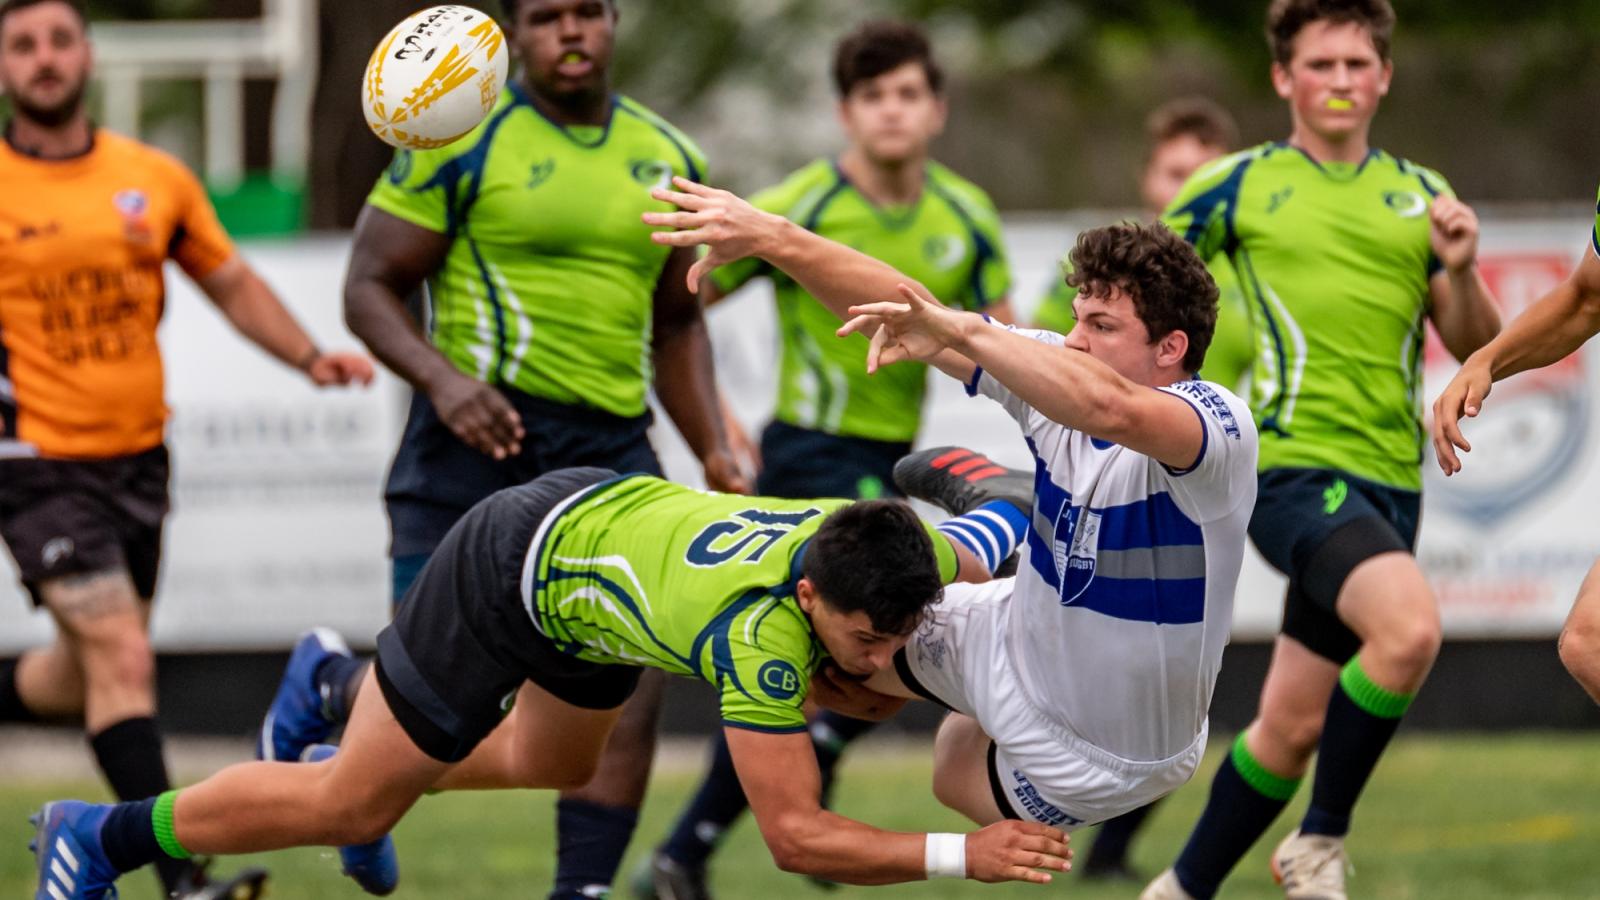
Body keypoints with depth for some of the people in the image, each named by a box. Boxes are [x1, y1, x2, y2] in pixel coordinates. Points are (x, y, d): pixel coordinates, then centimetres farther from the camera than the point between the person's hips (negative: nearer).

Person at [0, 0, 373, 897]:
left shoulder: (156, 179, 4)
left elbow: (233, 283, 15)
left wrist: (310, 356, 2)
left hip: (137, 456, 5)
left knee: (84, 677, 13)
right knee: (123, 658, -17)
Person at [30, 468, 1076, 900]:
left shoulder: (889, 544, -25)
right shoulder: (761, 633, -44)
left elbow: (980, 576, 1)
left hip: (600, 510, 8)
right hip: (507, 573, -8)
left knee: (552, 770, 33)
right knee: (353, 805, 5)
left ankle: (339, 695, 53)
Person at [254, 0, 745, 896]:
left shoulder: (669, 159, 13)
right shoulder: (461, 140, -4)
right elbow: (370, 288, -3)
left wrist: (715, 453, 12)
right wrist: (443, 379, -20)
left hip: (612, 451, 5)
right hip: (484, 435, -4)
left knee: (630, 688, -10)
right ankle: (326, 683, 30)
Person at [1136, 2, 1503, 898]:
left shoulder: (1420, 195, 14)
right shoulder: (1240, 187, 3)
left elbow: (1479, 349, 12)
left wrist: (1462, 271, -6)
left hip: (1388, 480, 5)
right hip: (1295, 460, -5)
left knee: (1292, 726, 6)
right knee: (1411, 628, -30)